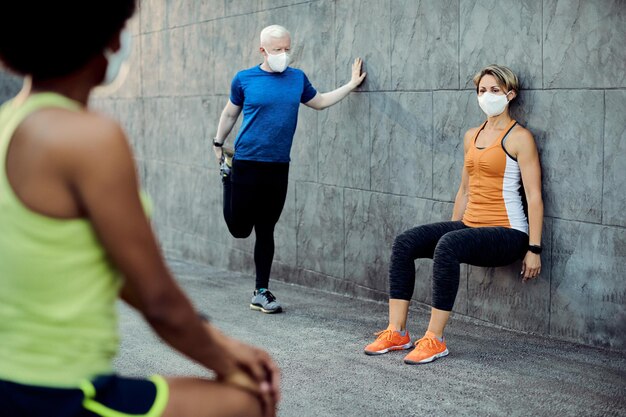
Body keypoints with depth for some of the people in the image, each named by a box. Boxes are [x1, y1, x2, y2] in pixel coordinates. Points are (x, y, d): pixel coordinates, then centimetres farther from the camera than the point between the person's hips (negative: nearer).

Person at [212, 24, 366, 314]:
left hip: (278, 167, 2)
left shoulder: (298, 79, 6)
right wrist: (218, 144, 14)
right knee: (239, 228, 1)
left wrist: (351, 84, 21)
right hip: (246, 162, -2)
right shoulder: (244, 79, -2)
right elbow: (230, 113, 11)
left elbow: (319, 102, 23)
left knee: (265, 231, 7)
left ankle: (261, 293, 18)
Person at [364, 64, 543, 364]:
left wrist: (534, 249, -14)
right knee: (405, 243, -13)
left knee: (447, 246, -34)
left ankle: (434, 340, -26)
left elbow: (534, 197, -10)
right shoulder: (472, 136, 16)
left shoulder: (519, 137, -6)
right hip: (470, 226, 7)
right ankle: (396, 332, -12)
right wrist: (451, 229, 20)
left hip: (507, 234, -7)